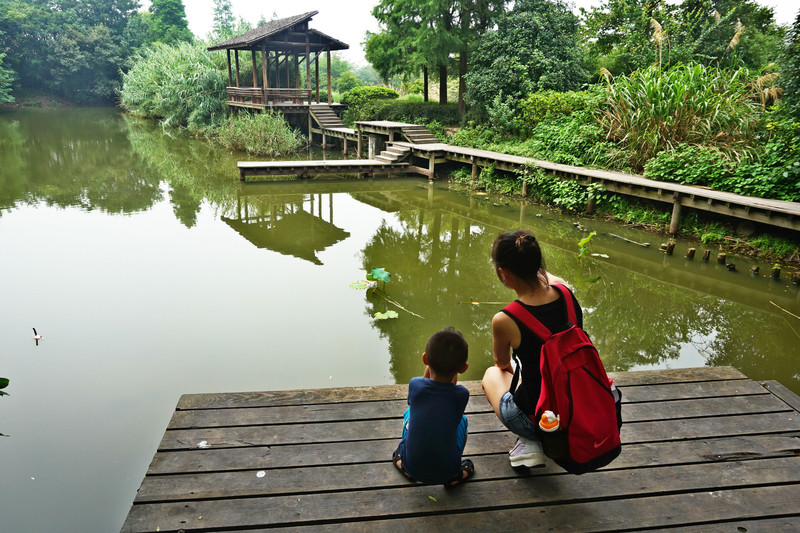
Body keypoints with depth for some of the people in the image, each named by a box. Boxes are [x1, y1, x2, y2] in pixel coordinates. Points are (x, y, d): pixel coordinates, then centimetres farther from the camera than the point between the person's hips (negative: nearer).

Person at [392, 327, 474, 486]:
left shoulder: (415, 384, -16)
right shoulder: (462, 394, -17)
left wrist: (428, 369, 11)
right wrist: (455, 373, 10)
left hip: (412, 467, 1)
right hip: (447, 471, -1)